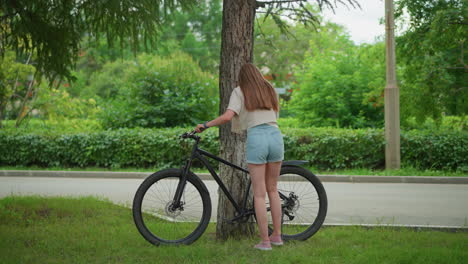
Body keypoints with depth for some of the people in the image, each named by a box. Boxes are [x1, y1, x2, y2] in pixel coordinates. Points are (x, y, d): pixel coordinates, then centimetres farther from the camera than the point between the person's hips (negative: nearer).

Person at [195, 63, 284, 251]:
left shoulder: (239, 92, 6)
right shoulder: (269, 90, 20)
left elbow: (227, 116, -8)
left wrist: (205, 125, 2)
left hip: (256, 137, -4)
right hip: (276, 135, 4)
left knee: (259, 194, 2)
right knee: (272, 190, 16)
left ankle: (265, 241, 4)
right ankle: (277, 235, 20)